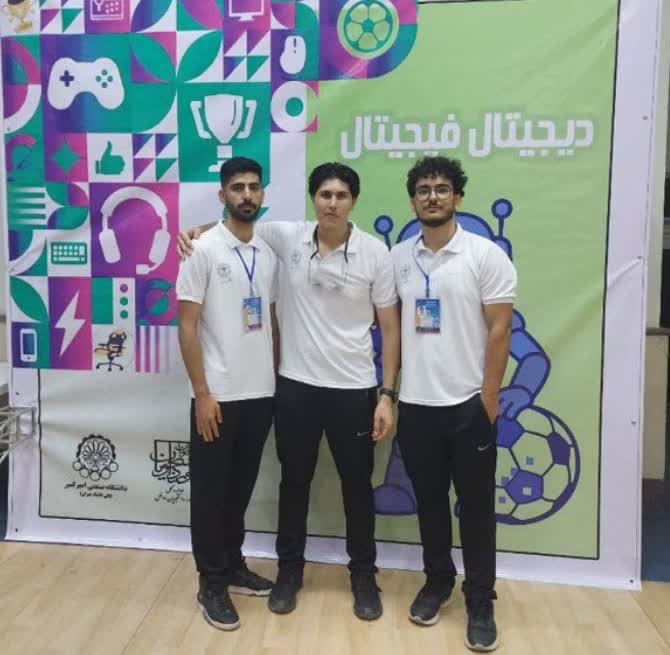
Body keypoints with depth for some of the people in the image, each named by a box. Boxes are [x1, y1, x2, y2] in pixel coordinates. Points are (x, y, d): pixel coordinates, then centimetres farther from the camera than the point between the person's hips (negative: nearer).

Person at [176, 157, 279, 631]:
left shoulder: (269, 254, 8)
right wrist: (202, 392, -14)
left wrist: (276, 379, 10)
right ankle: (212, 584, 21)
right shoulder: (204, 249, -8)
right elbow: (187, 325, -11)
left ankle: (233, 565, 34)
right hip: (218, 395, -5)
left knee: (241, 487, 17)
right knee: (210, 490, 7)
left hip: (261, 393, 5)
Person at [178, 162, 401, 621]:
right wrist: (198, 231, -6)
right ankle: (290, 569, 35)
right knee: (295, 481, 15)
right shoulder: (286, 238, -4)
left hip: (353, 389, -1)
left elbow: (390, 328, -4)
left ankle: (364, 575, 32)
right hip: (295, 385, 2)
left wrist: (387, 395, -8)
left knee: (357, 485, 12)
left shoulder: (376, 253, -8)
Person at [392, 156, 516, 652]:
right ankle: (437, 582, 34)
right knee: (429, 501, 15)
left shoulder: (486, 255, -6)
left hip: (468, 405, -3)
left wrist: (489, 399, -10)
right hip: (415, 405, 4)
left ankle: (480, 603, 24)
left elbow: (499, 331, -7)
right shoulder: (398, 257, 5)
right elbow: (392, 327, 11)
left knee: (476, 506, 8)